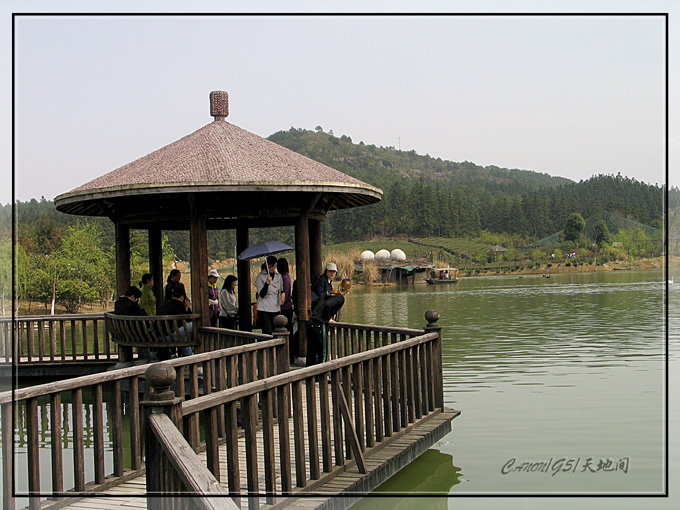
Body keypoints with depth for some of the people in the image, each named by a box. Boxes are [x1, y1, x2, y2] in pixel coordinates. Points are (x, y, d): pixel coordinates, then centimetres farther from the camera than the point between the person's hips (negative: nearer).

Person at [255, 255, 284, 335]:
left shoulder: (278, 276, 13)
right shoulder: (260, 277, -3)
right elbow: (262, 294, -10)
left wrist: (282, 293, 5)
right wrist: (267, 283, -24)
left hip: (276, 309, 5)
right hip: (264, 310, -5)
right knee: (267, 333, -15)